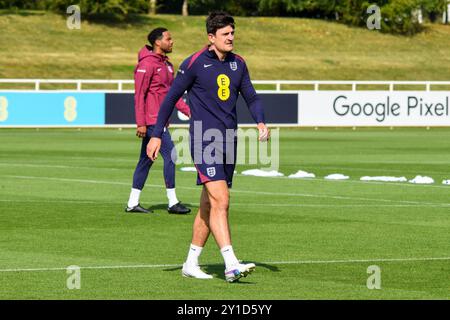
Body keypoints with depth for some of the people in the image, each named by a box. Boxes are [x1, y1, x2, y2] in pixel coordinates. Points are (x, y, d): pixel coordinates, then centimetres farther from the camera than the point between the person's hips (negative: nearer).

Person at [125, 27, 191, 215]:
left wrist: (188, 110, 9)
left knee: (146, 160, 11)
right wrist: (141, 123, -19)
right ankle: (172, 202, -6)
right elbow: (139, 94, -15)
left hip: (159, 121, 10)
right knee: (170, 155, -10)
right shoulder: (147, 64, -12)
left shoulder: (167, 65, 17)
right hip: (152, 120, -10)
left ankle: (133, 203, 15)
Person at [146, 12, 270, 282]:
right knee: (220, 200, -18)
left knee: (209, 205, 11)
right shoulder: (195, 63, -6)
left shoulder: (238, 64, 11)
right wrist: (157, 135, -2)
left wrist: (261, 122, -4)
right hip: (204, 138, -7)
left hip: (228, 140, 7)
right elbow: (171, 98, -1)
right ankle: (231, 265, -24)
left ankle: (191, 263, 21)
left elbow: (251, 97, 16)